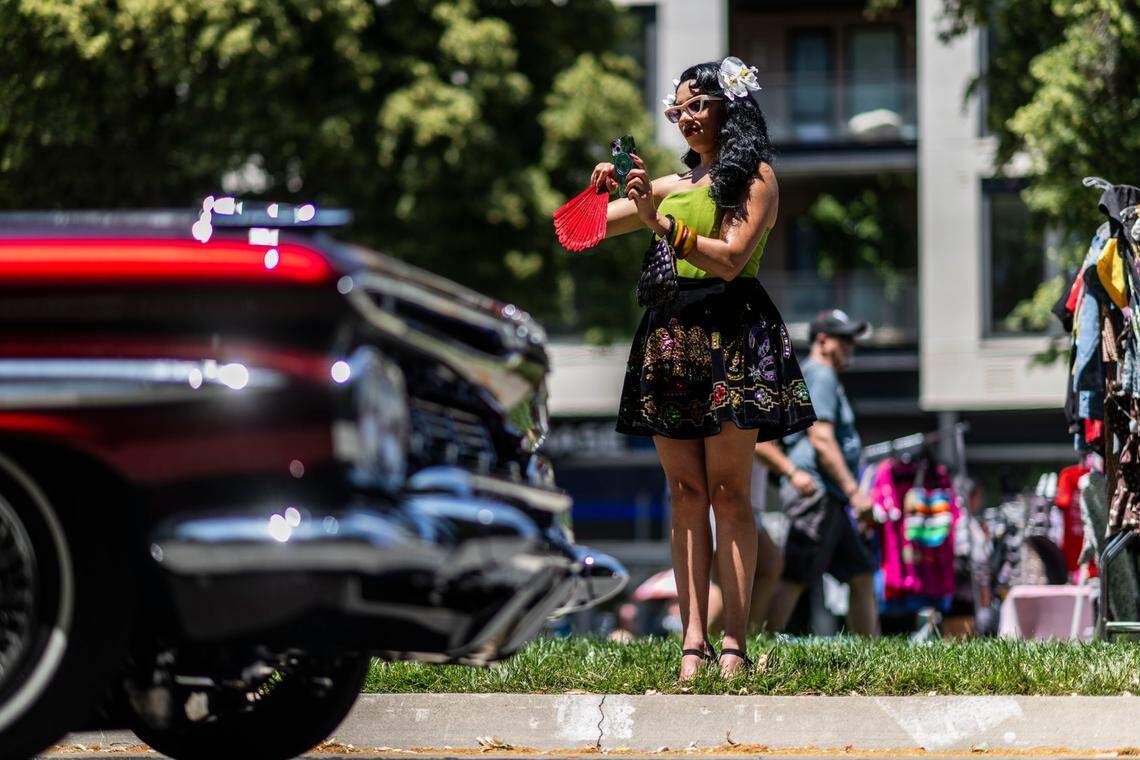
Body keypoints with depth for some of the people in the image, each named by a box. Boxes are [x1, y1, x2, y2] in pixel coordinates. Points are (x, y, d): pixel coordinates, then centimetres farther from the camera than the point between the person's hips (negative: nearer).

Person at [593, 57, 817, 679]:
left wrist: (658, 222, -17)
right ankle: (693, 642, -3)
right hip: (670, 336, 5)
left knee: (727, 493, -9)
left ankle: (734, 644, -11)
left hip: (730, 335, -5)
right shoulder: (673, 184, 20)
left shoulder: (754, 176, 4)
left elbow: (730, 258, -10)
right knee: (685, 494, 0)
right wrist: (599, 192, 0)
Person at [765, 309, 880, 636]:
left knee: (862, 576, 8)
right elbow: (821, 440, -18)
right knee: (794, 581, -14)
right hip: (815, 494, -11)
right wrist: (854, 491, -21)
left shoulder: (819, 377, 25)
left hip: (829, 500, 11)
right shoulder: (820, 376, -7)